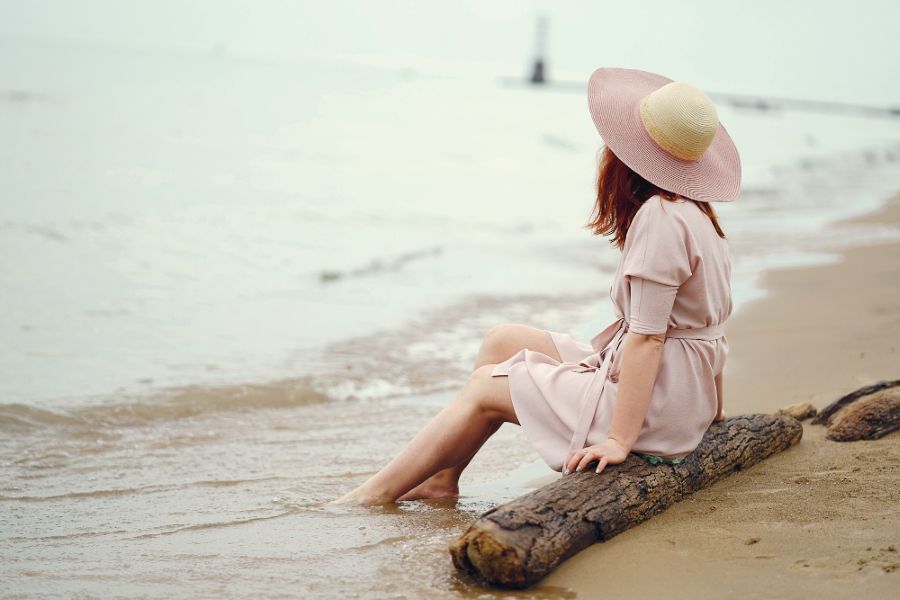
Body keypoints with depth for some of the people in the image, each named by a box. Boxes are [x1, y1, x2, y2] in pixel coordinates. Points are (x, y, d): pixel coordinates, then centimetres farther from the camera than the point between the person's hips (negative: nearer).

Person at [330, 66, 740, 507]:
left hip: (653, 410, -10)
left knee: (486, 386, -2)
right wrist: (711, 407, 22)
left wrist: (619, 439, -25)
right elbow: (713, 321, 14)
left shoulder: (660, 217, -20)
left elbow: (647, 336, -25)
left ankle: (375, 494, 7)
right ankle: (442, 478, 14)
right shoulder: (695, 214, 10)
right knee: (501, 340, 12)